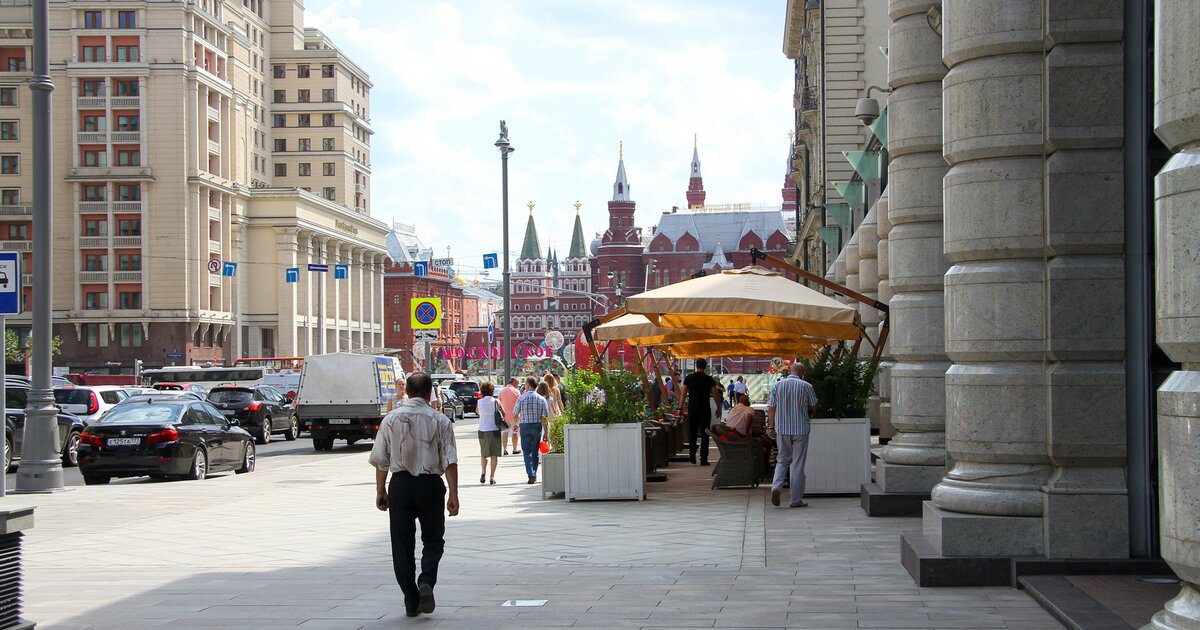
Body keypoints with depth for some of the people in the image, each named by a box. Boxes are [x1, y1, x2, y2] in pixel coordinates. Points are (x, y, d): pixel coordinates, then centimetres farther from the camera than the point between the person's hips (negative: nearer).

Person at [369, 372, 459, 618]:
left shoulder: (390, 419, 1)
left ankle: (411, 602, 8)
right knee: (433, 539, 13)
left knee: (402, 544, 8)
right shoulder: (440, 420, -3)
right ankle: (426, 581, -13)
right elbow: (450, 461, -7)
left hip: (400, 485, 1)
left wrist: (381, 491, 12)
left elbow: (381, 460, 4)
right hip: (430, 485, -1)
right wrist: (453, 494, -3)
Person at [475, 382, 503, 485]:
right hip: (494, 430, -1)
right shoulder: (496, 402, -6)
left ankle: (483, 472, -3)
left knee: (483, 453, 16)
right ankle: (492, 476, 1)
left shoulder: (479, 402, -4)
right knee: (494, 454, 6)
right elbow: (503, 414, 2)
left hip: (483, 430, 1)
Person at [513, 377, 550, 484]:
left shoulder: (521, 398, -6)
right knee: (535, 451, 14)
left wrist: (516, 424, 23)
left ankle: (531, 475, -14)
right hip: (537, 426, 2)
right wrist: (546, 433, 1)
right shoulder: (541, 399, -1)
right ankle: (534, 475, 18)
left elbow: (515, 414, 2)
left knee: (527, 452, -1)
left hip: (524, 426, -2)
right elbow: (544, 417, -3)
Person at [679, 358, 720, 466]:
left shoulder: (689, 378, 0)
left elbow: (683, 394, 1)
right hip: (705, 410, -1)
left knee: (692, 432, 16)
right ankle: (703, 459, 2)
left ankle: (692, 453, -1)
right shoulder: (709, 379, -4)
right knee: (704, 434, 4)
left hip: (692, 409, 1)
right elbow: (715, 396, -1)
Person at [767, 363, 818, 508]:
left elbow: (771, 408, 1)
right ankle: (796, 500, 7)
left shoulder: (778, 385, 0)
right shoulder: (806, 387, -5)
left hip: (782, 429, 2)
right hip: (801, 429, -2)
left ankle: (776, 486, -9)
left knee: (783, 460, 15)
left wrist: (771, 427, 10)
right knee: (798, 464, 5)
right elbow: (814, 407, 5)